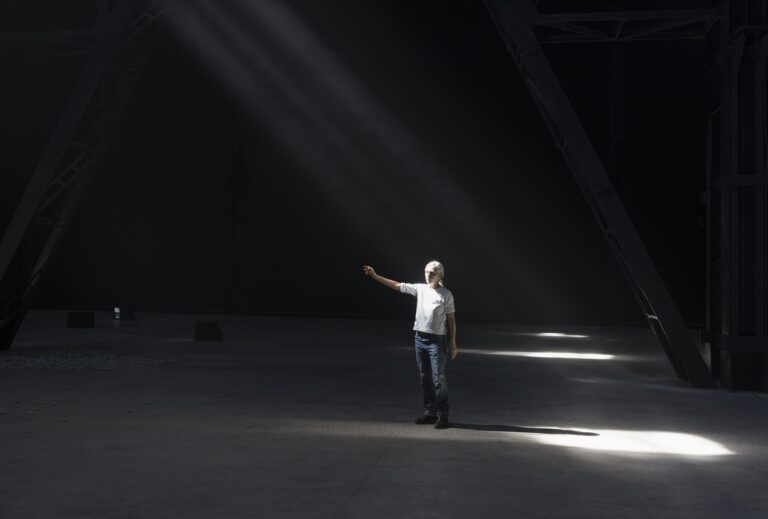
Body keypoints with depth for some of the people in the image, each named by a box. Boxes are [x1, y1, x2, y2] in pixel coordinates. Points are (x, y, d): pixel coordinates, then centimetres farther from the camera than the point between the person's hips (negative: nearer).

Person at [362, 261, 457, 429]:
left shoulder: (446, 294, -5)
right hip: (420, 339, 5)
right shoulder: (420, 289, 6)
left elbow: (451, 320, -3)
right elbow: (396, 285, 8)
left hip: (437, 341, -5)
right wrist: (375, 276, 3)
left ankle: (442, 415, 5)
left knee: (439, 379, -3)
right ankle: (430, 412, 20)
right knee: (425, 378, 11)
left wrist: (452, 344, -4)